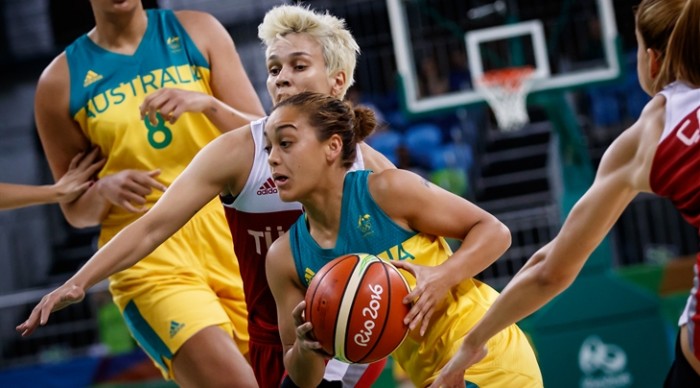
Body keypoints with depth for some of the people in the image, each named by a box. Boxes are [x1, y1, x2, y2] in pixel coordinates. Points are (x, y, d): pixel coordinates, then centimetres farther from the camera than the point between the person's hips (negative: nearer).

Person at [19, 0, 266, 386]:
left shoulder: (197, 31, 8)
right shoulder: (61, 81, 5)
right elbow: (75, 211, 10)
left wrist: (208, 104, -15)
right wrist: (105, 190, -12)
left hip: (230, 238, 3)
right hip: (148, 257, -3)